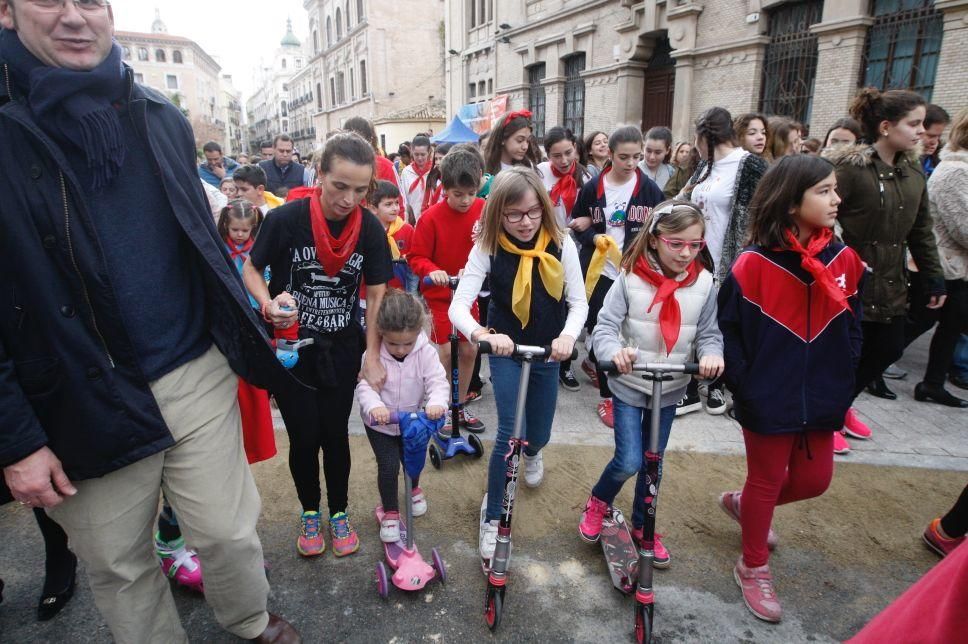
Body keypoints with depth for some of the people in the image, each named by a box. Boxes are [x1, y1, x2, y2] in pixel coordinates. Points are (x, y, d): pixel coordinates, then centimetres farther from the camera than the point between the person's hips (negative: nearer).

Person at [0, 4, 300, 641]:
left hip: (199, 380, 2)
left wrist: (244, 341, 13)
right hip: (84, 408, -1)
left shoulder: (162, 118, 5)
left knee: (231, 532, 12)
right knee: (119, 566, 16)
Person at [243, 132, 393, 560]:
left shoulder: (370, 229, -11)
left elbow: (376, 295, -3)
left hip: (342, 348, 2)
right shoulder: (285, 219, -18)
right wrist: (269, 304, -24)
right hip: (290, 346, -1)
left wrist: (373, 357, -5)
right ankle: (309, 513, 31)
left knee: (335, 433, 8)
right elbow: (251, 269, -3)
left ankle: (339, 514, 31)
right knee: (304, 436, 4)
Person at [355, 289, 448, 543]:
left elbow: (438, 381, -22)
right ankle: (390, 512, 19)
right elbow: (364, 385, -24)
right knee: (388, 466, -5)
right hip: (380, 423, -2)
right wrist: (374, 405, -45)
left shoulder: (426, 352, -19)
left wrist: (436, 402, -43)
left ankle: (414, 488, 53)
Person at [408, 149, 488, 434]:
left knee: (469, 350, 8)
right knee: (446, 352, -5)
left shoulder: (483, 210, -6)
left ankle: (460, 407, 27)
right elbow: (417, 257, -11)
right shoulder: (431, 217, -17)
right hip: (440, 293, -4)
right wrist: (432, 271, -29)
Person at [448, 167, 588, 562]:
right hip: (505, 352, -2)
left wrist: (568, 335, -32)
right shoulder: (488, 248, -18)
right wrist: (483, 334, -47)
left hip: (547, 352, 3)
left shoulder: (561, 244, -12)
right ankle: (492, 515, 10)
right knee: (510, 433, -13)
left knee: (539, 434, 15)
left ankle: (532, 453, 56)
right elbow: (458, 306, -25)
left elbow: (578, 300, -11)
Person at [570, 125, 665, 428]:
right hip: (600, 269, -1)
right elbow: (577, 224, 9)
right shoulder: (593, 188, 1)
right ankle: (607, 396, 15)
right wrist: (594, 238, -10)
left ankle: (591, 362, 41)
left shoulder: (650, 189, 2)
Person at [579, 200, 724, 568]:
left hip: (670, 389, 3)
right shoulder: (630, 277, -15)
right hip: (629, 385, -3)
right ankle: (598, 503, 27)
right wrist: (614, 351, -37)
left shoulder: (704, 282, -7)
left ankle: (642, 527, 39)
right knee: (629, 461, -7)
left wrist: (711, 354, -24)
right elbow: (605, 326, -16)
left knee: (654, 462, 16)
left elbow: (708, 333, -2)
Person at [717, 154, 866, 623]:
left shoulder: (844, 260, 0)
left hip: (821, 400, 5)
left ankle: (742, 503, 44)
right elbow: (729, 329, -12)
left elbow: (852, 329, 8)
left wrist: (842, 383, 4)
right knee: (767, 482, 10)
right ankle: (753, 568, 33)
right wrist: (743, 386, -11)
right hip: (767, 402, -5)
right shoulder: (754, 264, -17)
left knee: (813, 480, 15)